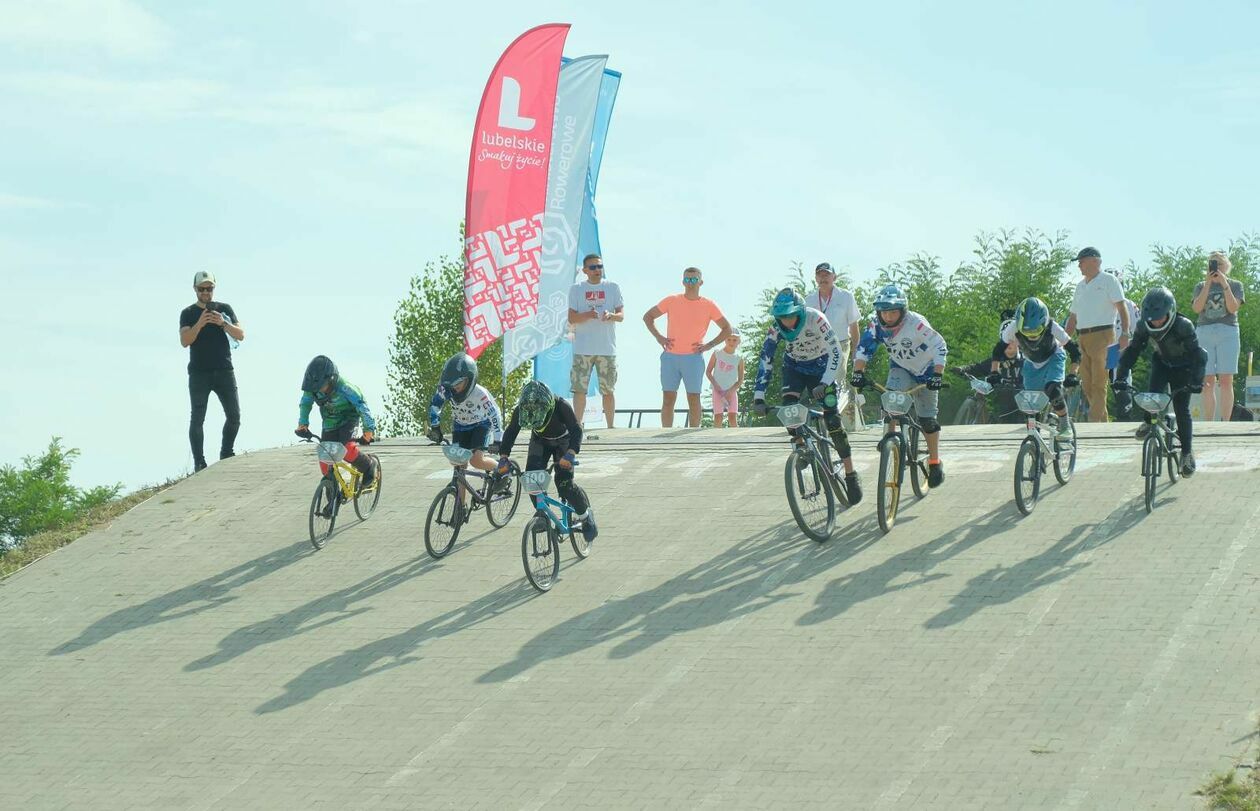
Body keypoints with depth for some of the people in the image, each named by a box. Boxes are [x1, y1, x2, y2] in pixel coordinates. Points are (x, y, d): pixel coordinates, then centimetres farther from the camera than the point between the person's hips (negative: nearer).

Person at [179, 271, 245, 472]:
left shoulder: (225, 309, 10)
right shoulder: (188, 313, 5)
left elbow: (240, 335, 2)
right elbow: (185, 341, -9)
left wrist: (223, 324, -15)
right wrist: (200, 324, -24)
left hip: (224, 371, 2)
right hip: (199, 373, -2)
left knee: (234, 416, -2)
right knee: (197, 419, -5)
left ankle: (227, 453, 16)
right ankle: (199, 462, -3)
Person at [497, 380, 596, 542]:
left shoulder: (561, 406, -36)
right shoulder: (520, 410, -27)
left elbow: (576, 429, -41)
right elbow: (510, 432, -26)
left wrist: (570, 454, -57)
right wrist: (503, 457, -41)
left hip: (562, 441, -3)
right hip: (540, 441, 3)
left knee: (564, 482, -18)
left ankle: (585, 514, 5)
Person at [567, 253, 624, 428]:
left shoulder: (613, 287, 8)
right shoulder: (576, 289, 7)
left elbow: (621, 315, 4)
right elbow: (571, 318, 1)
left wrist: (610, 315, -19)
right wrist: (587, 315, -19)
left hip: (607, 348, 1)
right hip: (583, 348, 0)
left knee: (608, 390, 4)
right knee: (579, 389, -4)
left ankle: (610, 426, 11)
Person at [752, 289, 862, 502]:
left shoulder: (816, 319, -31)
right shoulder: (777, 328, -22)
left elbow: (835, 352, -30)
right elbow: (766, 359, -22)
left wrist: (824, 383, -42)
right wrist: (758, 397, -30)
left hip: (820, 367, -3)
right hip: (794, 367, 3)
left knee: (832, 420, -11)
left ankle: (851, 476, -4)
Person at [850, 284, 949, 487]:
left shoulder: (916, 324, -32)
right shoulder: (877, 325, -21)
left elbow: (939, 347, -31)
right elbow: (863, 348, -20)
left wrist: (937, 375, -40)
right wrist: (858, 372, -35)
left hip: (925, 370, -3)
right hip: (900, 368, 3)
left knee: (927, 419, -2)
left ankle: (935, 462, 12)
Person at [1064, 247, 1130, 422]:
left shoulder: (1108, 280, 1)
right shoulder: (1080, 286, 22)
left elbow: (1122, 308, -7)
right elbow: (1073, 317, 26)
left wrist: (1125, 333, -18)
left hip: (1102, 335, -7)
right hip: (1082, 338, 7)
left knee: (1098, 384, -11)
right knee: (1087, 385, 3)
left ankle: (1094, 421, -16)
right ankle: (1103, 421, 8)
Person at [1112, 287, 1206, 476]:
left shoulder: (1184, 326, -33)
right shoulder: (1144, 327, -21)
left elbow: (1197, 354, -34)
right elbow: (1132, 352, -18)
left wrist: (1196, 381, -46)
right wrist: (1121, 377, -29)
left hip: (1183, 367, -3)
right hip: (1161, 363, 3)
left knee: (1182, 410, -10)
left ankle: (1187, 452, -1)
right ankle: (1150, 422, 7)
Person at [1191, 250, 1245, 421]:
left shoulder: (1235, 285, 11)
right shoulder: (1200, 287, 15)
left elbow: (1233, 308, -5)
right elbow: (1197, 308, -2)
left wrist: (1224, 284, -9)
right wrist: (1208, 284, -7)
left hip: (1228, 333, -2)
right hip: (1204, 334, 2)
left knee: (1226, 381, -9)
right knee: (1207, 383, -3)